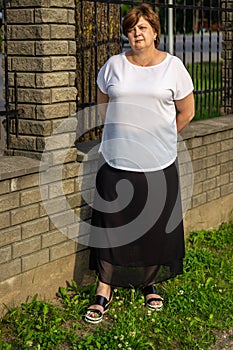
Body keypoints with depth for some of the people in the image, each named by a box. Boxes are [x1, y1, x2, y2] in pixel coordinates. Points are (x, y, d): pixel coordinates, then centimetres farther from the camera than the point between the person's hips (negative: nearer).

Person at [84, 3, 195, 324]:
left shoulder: (173, 66, 0)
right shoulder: (114, 65, 4)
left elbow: (186, 111, 8)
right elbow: (103, 103, 20)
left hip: (159, 164, 0)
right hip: (117, 161, 1)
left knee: (156, 224, 9)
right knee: (111, 224, 3)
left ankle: (150, 283, 30)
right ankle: (104, 290, 14)